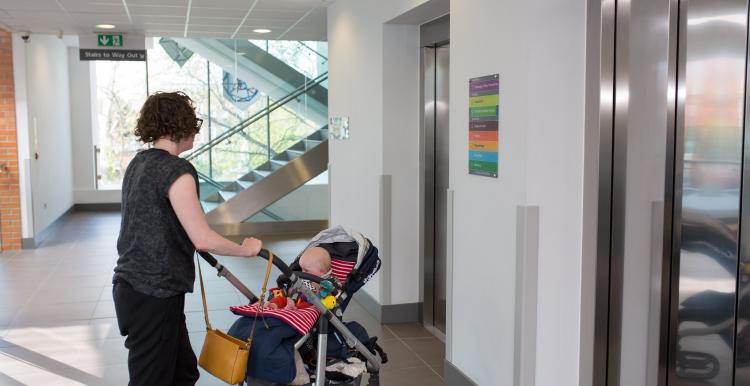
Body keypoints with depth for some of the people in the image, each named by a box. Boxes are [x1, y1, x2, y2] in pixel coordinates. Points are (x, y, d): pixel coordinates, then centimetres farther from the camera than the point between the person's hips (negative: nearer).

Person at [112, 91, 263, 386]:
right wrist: (246, 249, -5)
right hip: (154, 294, -9)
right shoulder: (177, 170, -17)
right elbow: (203, 239, -21)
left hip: (131, 285, 9)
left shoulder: (138, 163, 10)